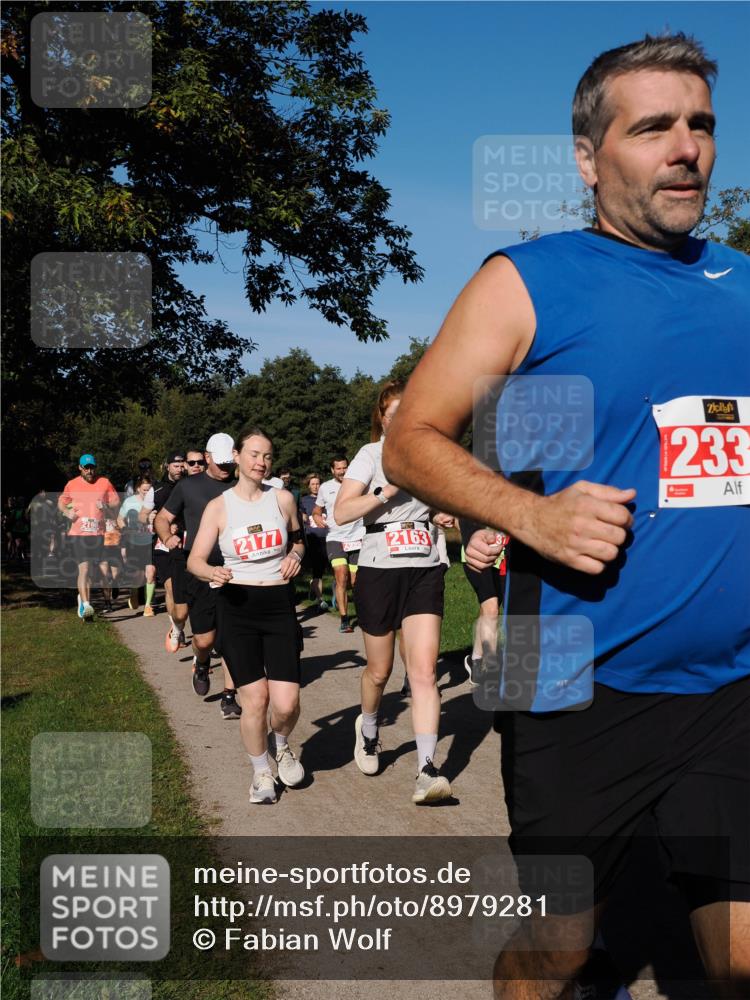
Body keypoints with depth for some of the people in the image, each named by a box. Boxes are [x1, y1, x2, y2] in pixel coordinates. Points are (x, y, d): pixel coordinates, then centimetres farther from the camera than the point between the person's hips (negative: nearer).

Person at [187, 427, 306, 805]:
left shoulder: (283, 498, 4)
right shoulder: (219, 507, 0)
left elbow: (297, 540, 21)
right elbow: (194, 560, 0)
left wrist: (295, 555, -1)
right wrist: (212, 572, -21)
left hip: (280, 606, 1)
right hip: (236, 607, -1)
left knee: (286, 703, -8)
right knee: (255, 700, -5)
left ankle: (280, 745, 28)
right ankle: (260, 771, 22)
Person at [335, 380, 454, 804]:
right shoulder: (372, 454, -2)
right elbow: (341, 512, -14)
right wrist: (390, 490, -22)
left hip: (425, 571, 2)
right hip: (379, 571, -2)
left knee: (424, 671, -10)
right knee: (380, 670, 12)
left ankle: (428, 770, -11)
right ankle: (368, 730, 41)